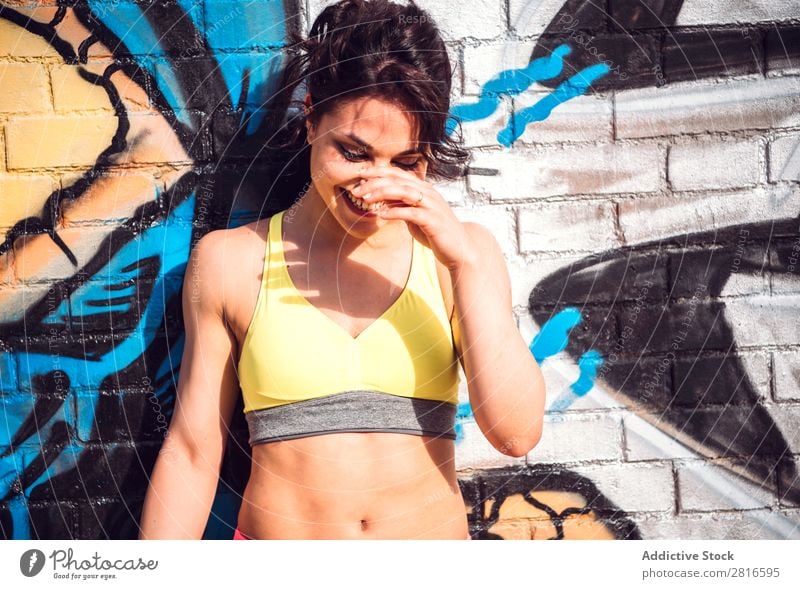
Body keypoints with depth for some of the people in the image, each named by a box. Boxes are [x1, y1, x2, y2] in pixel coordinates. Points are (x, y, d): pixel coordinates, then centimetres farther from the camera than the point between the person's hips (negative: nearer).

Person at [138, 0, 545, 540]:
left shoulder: (460, 252, -1)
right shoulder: (231, 260, -2)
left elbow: (517, 432, -10)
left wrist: (465, 261, -15)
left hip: (438, 533, 0)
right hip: (275, 533, 1)